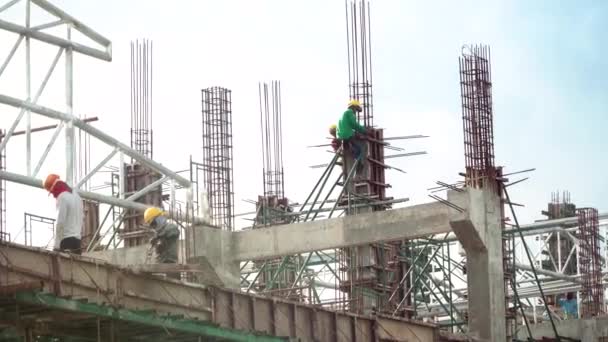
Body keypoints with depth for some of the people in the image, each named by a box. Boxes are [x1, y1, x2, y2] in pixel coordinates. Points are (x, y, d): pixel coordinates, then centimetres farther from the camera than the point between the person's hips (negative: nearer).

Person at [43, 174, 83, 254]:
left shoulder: (62, 197, -9)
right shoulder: (75, 195, 18)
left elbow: (60, 222, -14)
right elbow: (81, 218, 19)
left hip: (66, 239, -9)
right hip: (77, 239, 9)